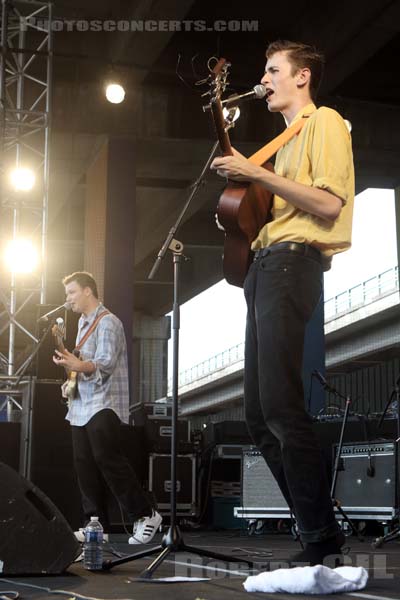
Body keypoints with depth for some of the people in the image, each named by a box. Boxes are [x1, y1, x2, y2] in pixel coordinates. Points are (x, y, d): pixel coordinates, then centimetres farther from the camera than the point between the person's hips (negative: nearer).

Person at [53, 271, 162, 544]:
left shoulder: (108, 322, -9)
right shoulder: (84, 323, 18)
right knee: (84, 463, 4)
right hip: (82, 405, 9)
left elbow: (106, 364, -20)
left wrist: (79, 365, -38)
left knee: (108, 458, -17)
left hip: (104, 404, -9)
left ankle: (146, 514, -9)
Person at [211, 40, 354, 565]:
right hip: (266, 265, 10)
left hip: (294, 263, -10)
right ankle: (317, 528, 8)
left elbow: (329, 205, -14)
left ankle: (321, 534, -13)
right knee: (259, 412, 5)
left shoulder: (324, 121, 0)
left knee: (279, 405, -18)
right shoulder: (290, 138, 29)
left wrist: (256, 174, -11)